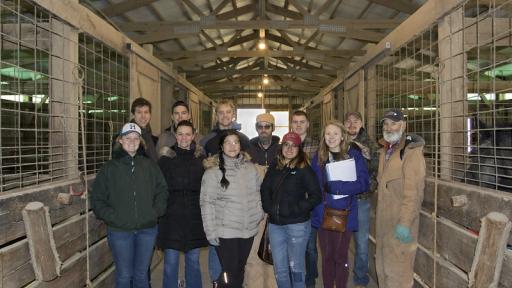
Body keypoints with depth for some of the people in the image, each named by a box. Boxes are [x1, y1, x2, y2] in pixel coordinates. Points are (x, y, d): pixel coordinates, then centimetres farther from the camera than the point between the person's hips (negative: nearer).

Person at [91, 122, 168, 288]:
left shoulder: (150, 166, 4)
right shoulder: (110, 168, 0)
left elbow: (162, 191, 10)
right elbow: (97, 199, 0)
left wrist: (156, 211, -3)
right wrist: (112, 216, -11)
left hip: (147, 229, 2)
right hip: (119, 231, -1)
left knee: (141, 274, 14)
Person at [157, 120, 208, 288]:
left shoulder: (201, 158, 4)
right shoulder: (166, 158, -2)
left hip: (194, 217, 2)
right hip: (171, 216, -2)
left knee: (193, 260, 14)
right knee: (170, 262, 4)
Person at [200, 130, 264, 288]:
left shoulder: (250, 167, 3)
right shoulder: (213, 171, -11)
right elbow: (207, 203, -11)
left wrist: (259, 214, 9)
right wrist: (211, 232, -13)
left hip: (249, 229, 5)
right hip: (226, 231, -4)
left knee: (240, 270, 17)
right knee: (229, 273, -1)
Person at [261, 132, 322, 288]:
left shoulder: (304, 169, -6)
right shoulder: (274, 168, 9)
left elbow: (316, 196, -10)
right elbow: (264, 190, 15)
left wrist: (297, 209, -16)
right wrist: (268, 208, 1)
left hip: (297, 224, -4)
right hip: (275, 224, 5)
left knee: (296, 267, 6)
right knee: (279, 268, 13)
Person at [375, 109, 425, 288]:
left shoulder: (411, 151, -16)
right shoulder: (385, 150, 13)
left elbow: (413, 192, -22)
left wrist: (405, 223, -25)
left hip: (400, 224, -8)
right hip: (384, 221, 9)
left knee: (398, 270, 2)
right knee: (383, 266, 20)